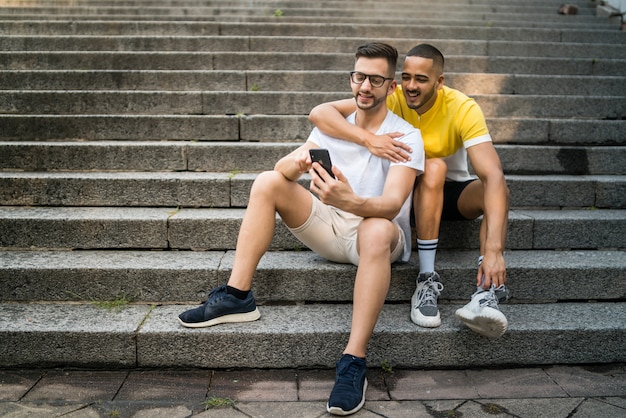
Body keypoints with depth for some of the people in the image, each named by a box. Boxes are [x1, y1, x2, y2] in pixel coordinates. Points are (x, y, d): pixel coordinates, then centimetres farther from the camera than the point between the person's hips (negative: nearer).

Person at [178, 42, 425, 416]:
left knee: (376, 231, -41)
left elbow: (392, 204, -25)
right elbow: (282, 168, -7)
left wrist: (350, 201, -47)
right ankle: (237, 297, -13)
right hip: (330, 228, 5)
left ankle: (354, 363, -37)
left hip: (379, 236, -5)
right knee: (268, 182, -11)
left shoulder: (406, 136, -9)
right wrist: (297, 163, -32)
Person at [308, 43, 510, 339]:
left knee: (496, 189, -28)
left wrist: (494, 248, -47)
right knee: (434, 167, -32)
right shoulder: (392, 100, -19)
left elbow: (492, 175, -34)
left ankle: (487, 293, -38)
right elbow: (319, 113, -29)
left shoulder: (463, 109, -22)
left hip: (452, 192, 1)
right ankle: (427, 279, -31)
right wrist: (368, 139, -46)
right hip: (408, 190, 0)